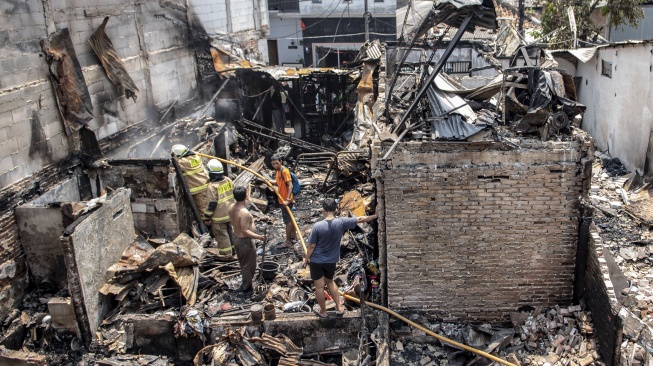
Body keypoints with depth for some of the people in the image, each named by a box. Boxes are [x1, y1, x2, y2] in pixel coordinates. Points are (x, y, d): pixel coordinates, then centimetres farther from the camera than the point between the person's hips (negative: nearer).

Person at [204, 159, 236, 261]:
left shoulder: (212, 186, -23)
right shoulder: (228, 180, -2)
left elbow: (211, 204, -20)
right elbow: (234, 194, 10)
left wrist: (207, 218, -9)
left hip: (219, 216, -7)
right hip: (230, 213, 7)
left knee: (221, 234, 7)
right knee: (229, 232, 22)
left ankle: (226, 254, 16)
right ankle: (232, 250, 36)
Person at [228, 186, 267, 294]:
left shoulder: (231, 208, -6)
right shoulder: (244, 212, -32)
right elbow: (245, 231, -29)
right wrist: (259, 237, -32)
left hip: (236, 238, 9)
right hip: (245, 241, -8)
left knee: (243, 263, 26)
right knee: (249, 265, 12)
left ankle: (245, 283, 42)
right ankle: (247, 287, 26)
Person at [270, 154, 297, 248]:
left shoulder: (285, 171, -21)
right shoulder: (278, 171, 7)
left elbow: (290, 185, -27)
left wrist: (287, 199, -33)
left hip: (286, 200, -10)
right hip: (283, 199, 10)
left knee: (287, 220, -1)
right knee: (289, 217, 22)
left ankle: (288, 241, 8)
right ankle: (293, 234, 38)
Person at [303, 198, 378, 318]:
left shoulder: (317, 226, -23)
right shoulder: (341, 222, -16)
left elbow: (311, 246, -14)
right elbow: (360, 219, -6)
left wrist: (306, 259, 2)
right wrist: (376, 216, 6)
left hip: (316, 261, -3)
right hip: (331, 261, 4)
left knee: (319, 286, 13)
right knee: (330, 282, 27)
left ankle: (323, 311, 28)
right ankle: (339, 307, 30)